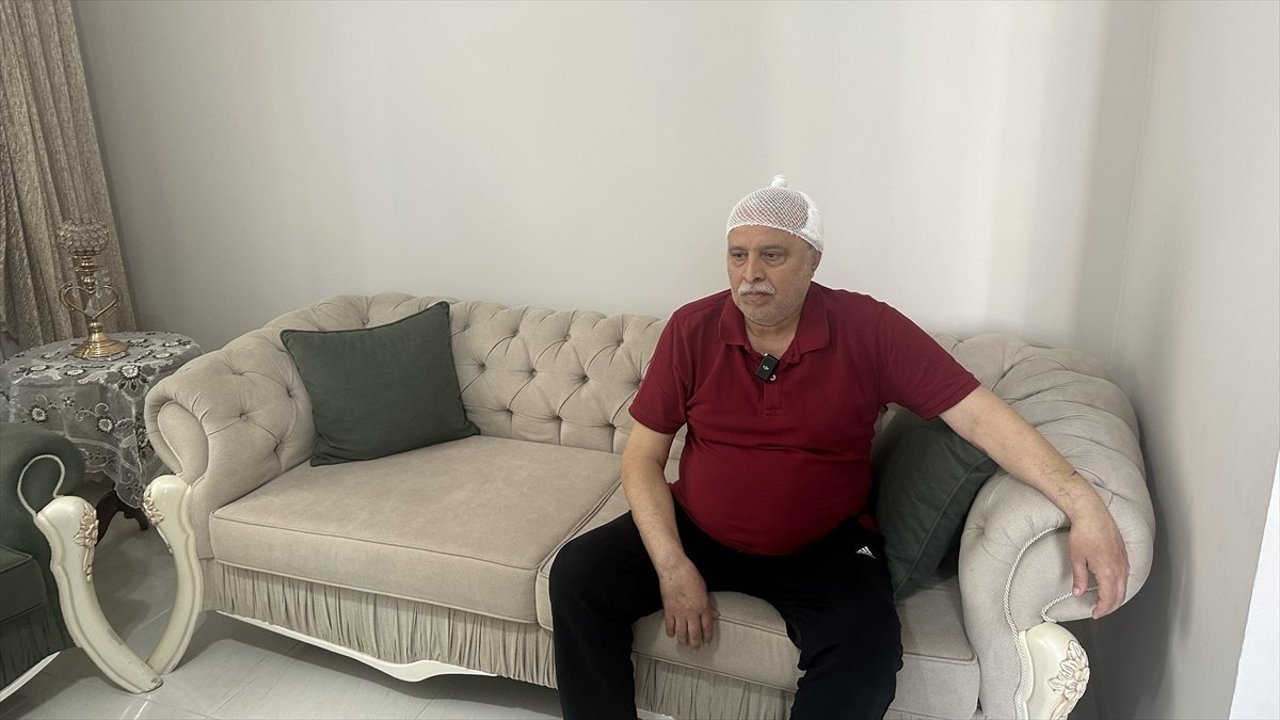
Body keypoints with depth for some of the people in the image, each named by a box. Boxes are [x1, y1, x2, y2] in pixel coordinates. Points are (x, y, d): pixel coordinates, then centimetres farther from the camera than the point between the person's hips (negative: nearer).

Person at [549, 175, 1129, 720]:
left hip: (822, 548, -1)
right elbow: (642, 456, -5)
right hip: (696, 531, 2)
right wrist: (672, 568, -15)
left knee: (868, 652, -28)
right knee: (577, 575, -16)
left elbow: (979, 414, -15)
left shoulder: (869, 330, -12)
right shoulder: (692, 330, -8)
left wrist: (1081, 503, -28)